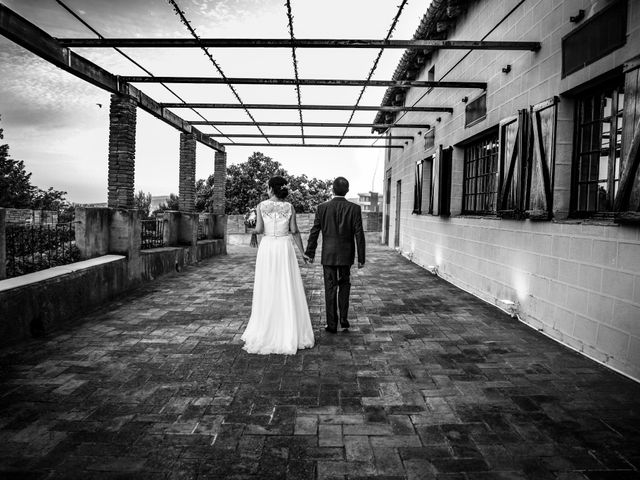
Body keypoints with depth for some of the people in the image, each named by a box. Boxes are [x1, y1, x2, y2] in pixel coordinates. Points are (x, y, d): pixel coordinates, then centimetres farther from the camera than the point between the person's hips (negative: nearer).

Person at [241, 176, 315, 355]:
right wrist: (303, 252, 6)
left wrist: (255, 224, 16)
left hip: (266, 249, 0)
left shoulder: (261, 206, -1)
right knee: (288, 291, 4)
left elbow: (258, 229, -8)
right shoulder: (289, 207, 2)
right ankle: (291, 333, 7)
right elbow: (295, 231, -2)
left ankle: (266, 333, 10)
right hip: (284, 248, 0)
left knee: (267, 291, 6)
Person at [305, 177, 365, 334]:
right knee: (344, 285, 20)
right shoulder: (354, 208, -8)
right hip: (346, 255, 0)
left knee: (330, 289, 7)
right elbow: (359, 234, -8)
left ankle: (332, 325, 11)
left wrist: (310, 253, 8)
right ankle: (344, 318, 14)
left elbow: (314, 232, -3)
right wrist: (361, 258, -1)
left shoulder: (322, 208, -7)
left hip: (328, 255, 0)